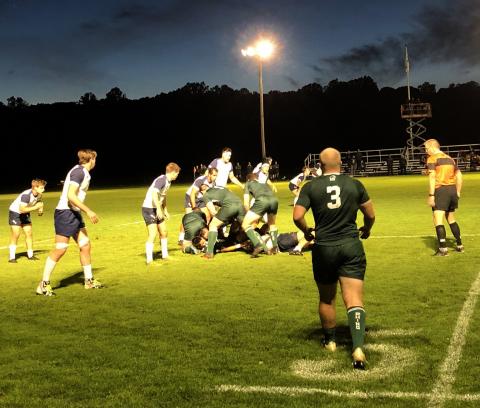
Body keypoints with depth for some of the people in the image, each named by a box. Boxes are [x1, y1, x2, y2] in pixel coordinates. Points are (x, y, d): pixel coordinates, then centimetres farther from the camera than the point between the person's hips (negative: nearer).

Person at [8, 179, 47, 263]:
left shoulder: (39, 195, -10)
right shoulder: (26, 195, -34)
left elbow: (39, 203, 11)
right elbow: (22, 209, -39)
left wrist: (40, 209, -11)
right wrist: (35, 207, -36)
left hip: (25, 214, 7)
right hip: (15, 212, -7)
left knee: (28, 233, 3)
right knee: (15, 235, -10)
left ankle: (30, 255, 12)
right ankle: (11, 257, -3)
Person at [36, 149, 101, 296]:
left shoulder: (83, 173, 14)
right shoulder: (79, 172, -15)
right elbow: (71, 196, -23)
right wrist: (88, 211, -23)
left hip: (74, 214, 10)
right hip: (65, 213, -10)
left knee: (85, 245, 10)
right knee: (60, 249, -9)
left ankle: (89, 280, 21)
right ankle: (43, 285, -2)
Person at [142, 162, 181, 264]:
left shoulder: (168, 181, 11)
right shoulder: (161, 179, -18)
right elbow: (154, 194, -30)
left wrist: (165, 211, 24)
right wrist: (158, 209, -31)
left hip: (157, 210, 10)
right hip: (149, 209, -10)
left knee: (164, 232, 13)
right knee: (153, 233, -13)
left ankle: (165, 255, 26)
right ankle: (149, 260, -10)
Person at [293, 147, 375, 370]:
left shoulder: (311, 187, -2)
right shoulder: (354, 184, 2)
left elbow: (297, 217, -9)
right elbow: (371, 215, 8)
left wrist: (307, 232, 11)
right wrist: (366, 229, 29)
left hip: (324, 248, 0)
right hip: (351, 246, 0)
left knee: (326, 299, 19)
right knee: (354, 300, -3)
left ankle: (329, 341, 35)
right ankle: (358, 347, -17)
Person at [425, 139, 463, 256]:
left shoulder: (432, 159, -4)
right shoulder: (450, 158, 18)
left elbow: (432, 177, -14)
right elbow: (459, 176, 17)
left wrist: (431, 195, -15)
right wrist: (458, 192, 21)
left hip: (441, 190, -7)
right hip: (452, 189, 8)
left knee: (438, 221, -7)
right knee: (451, 219, 20)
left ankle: (443, 249, -14)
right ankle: (460, 246, 24)